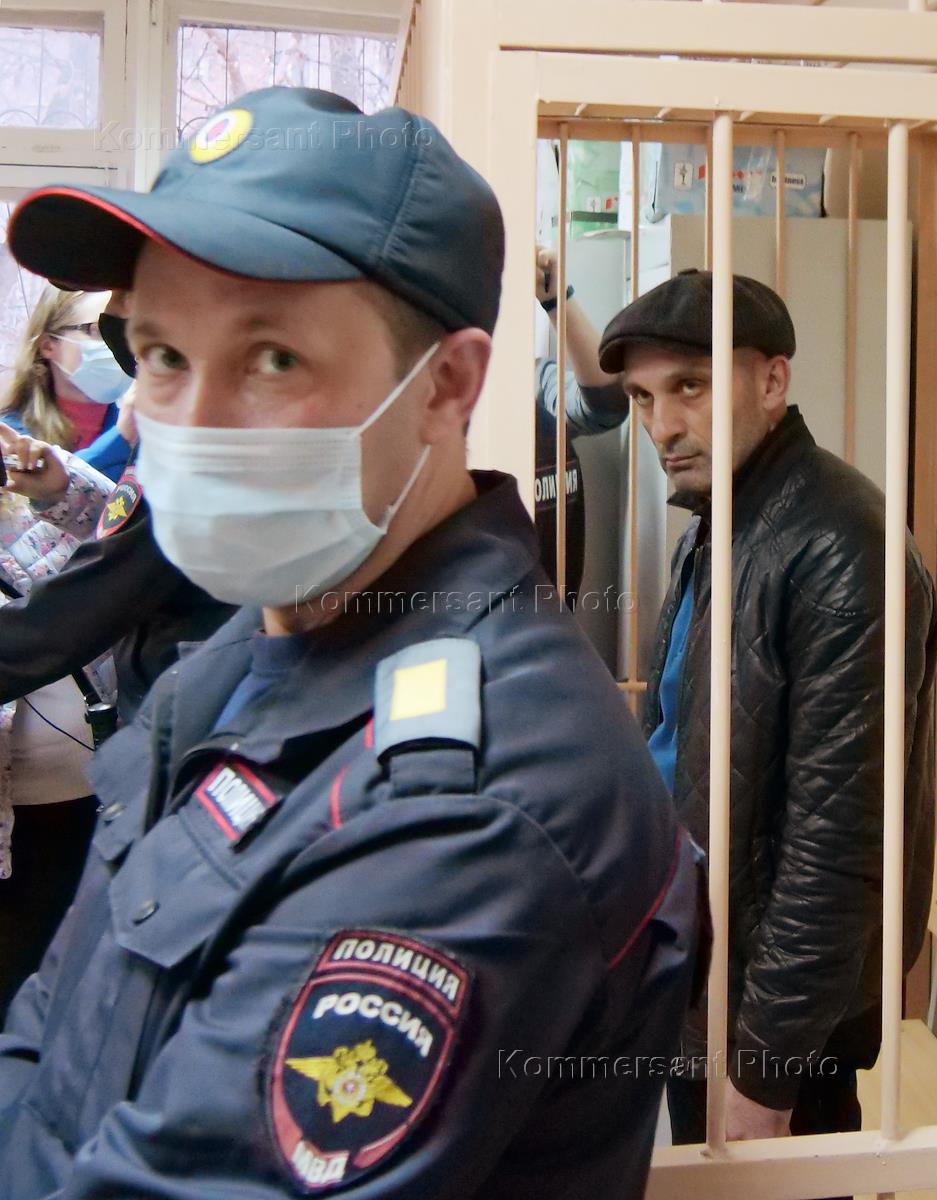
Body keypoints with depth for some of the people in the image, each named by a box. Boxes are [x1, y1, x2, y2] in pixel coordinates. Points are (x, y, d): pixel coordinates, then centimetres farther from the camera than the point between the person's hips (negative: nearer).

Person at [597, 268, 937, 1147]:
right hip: (700, 973, 8)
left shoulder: (837, 548, -23)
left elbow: (837, 839, -24)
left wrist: (766, 1070, -19)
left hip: (781, 1007, -8)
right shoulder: (718, 520, 5)